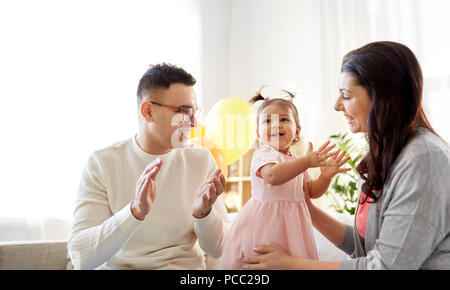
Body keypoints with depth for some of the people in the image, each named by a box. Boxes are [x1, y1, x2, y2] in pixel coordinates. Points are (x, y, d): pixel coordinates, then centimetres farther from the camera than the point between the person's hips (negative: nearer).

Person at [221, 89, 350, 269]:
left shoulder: (297, 162, 13)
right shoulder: (263, 154, -12)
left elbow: (312, 191, 17)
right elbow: (272, 175, -33)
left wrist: (326, 176, -3)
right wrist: (307, 161, -34)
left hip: (290, 225, 7)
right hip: (265, 223, -7)